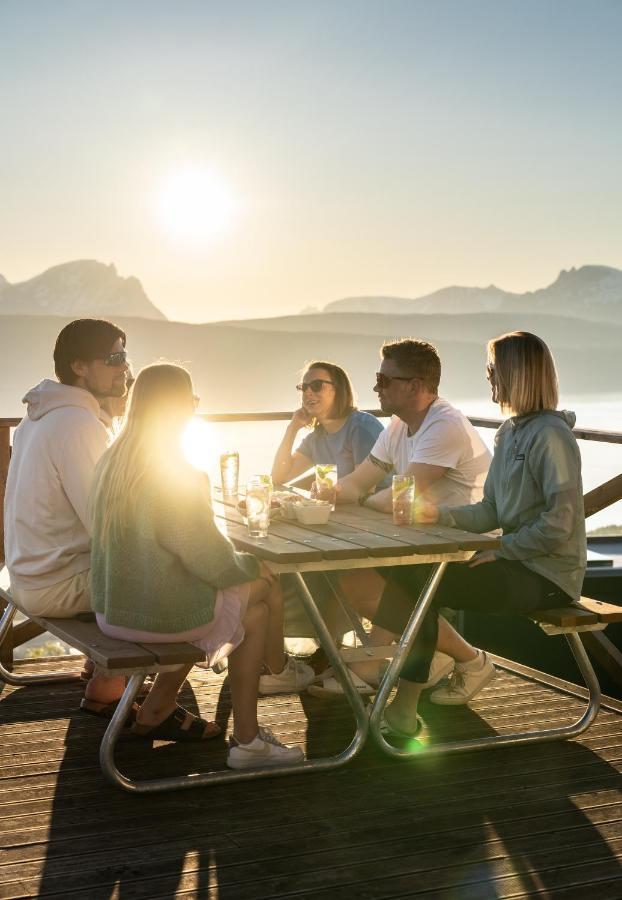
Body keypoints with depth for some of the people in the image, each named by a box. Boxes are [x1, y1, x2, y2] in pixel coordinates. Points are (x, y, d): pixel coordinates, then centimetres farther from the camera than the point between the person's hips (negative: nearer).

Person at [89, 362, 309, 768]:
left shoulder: (112, 461, 3)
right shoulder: (177, 477, -23)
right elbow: (214, 563, -19)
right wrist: (252, 565, 3)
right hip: (159, 615, -8)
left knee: (251, 609, 22)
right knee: (265, 586, 12)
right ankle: (279, 670, 39)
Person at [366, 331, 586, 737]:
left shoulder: (551, 436, -16)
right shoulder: (510, 431, 12)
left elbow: (559, 525, -22)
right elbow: (490, 512, 9)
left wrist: (500, 550, -15)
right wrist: (438, 514, -4)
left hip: (547, 575, -9)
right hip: (517, 563, 9)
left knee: (420, 587, -15)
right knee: (406, 579, -4)